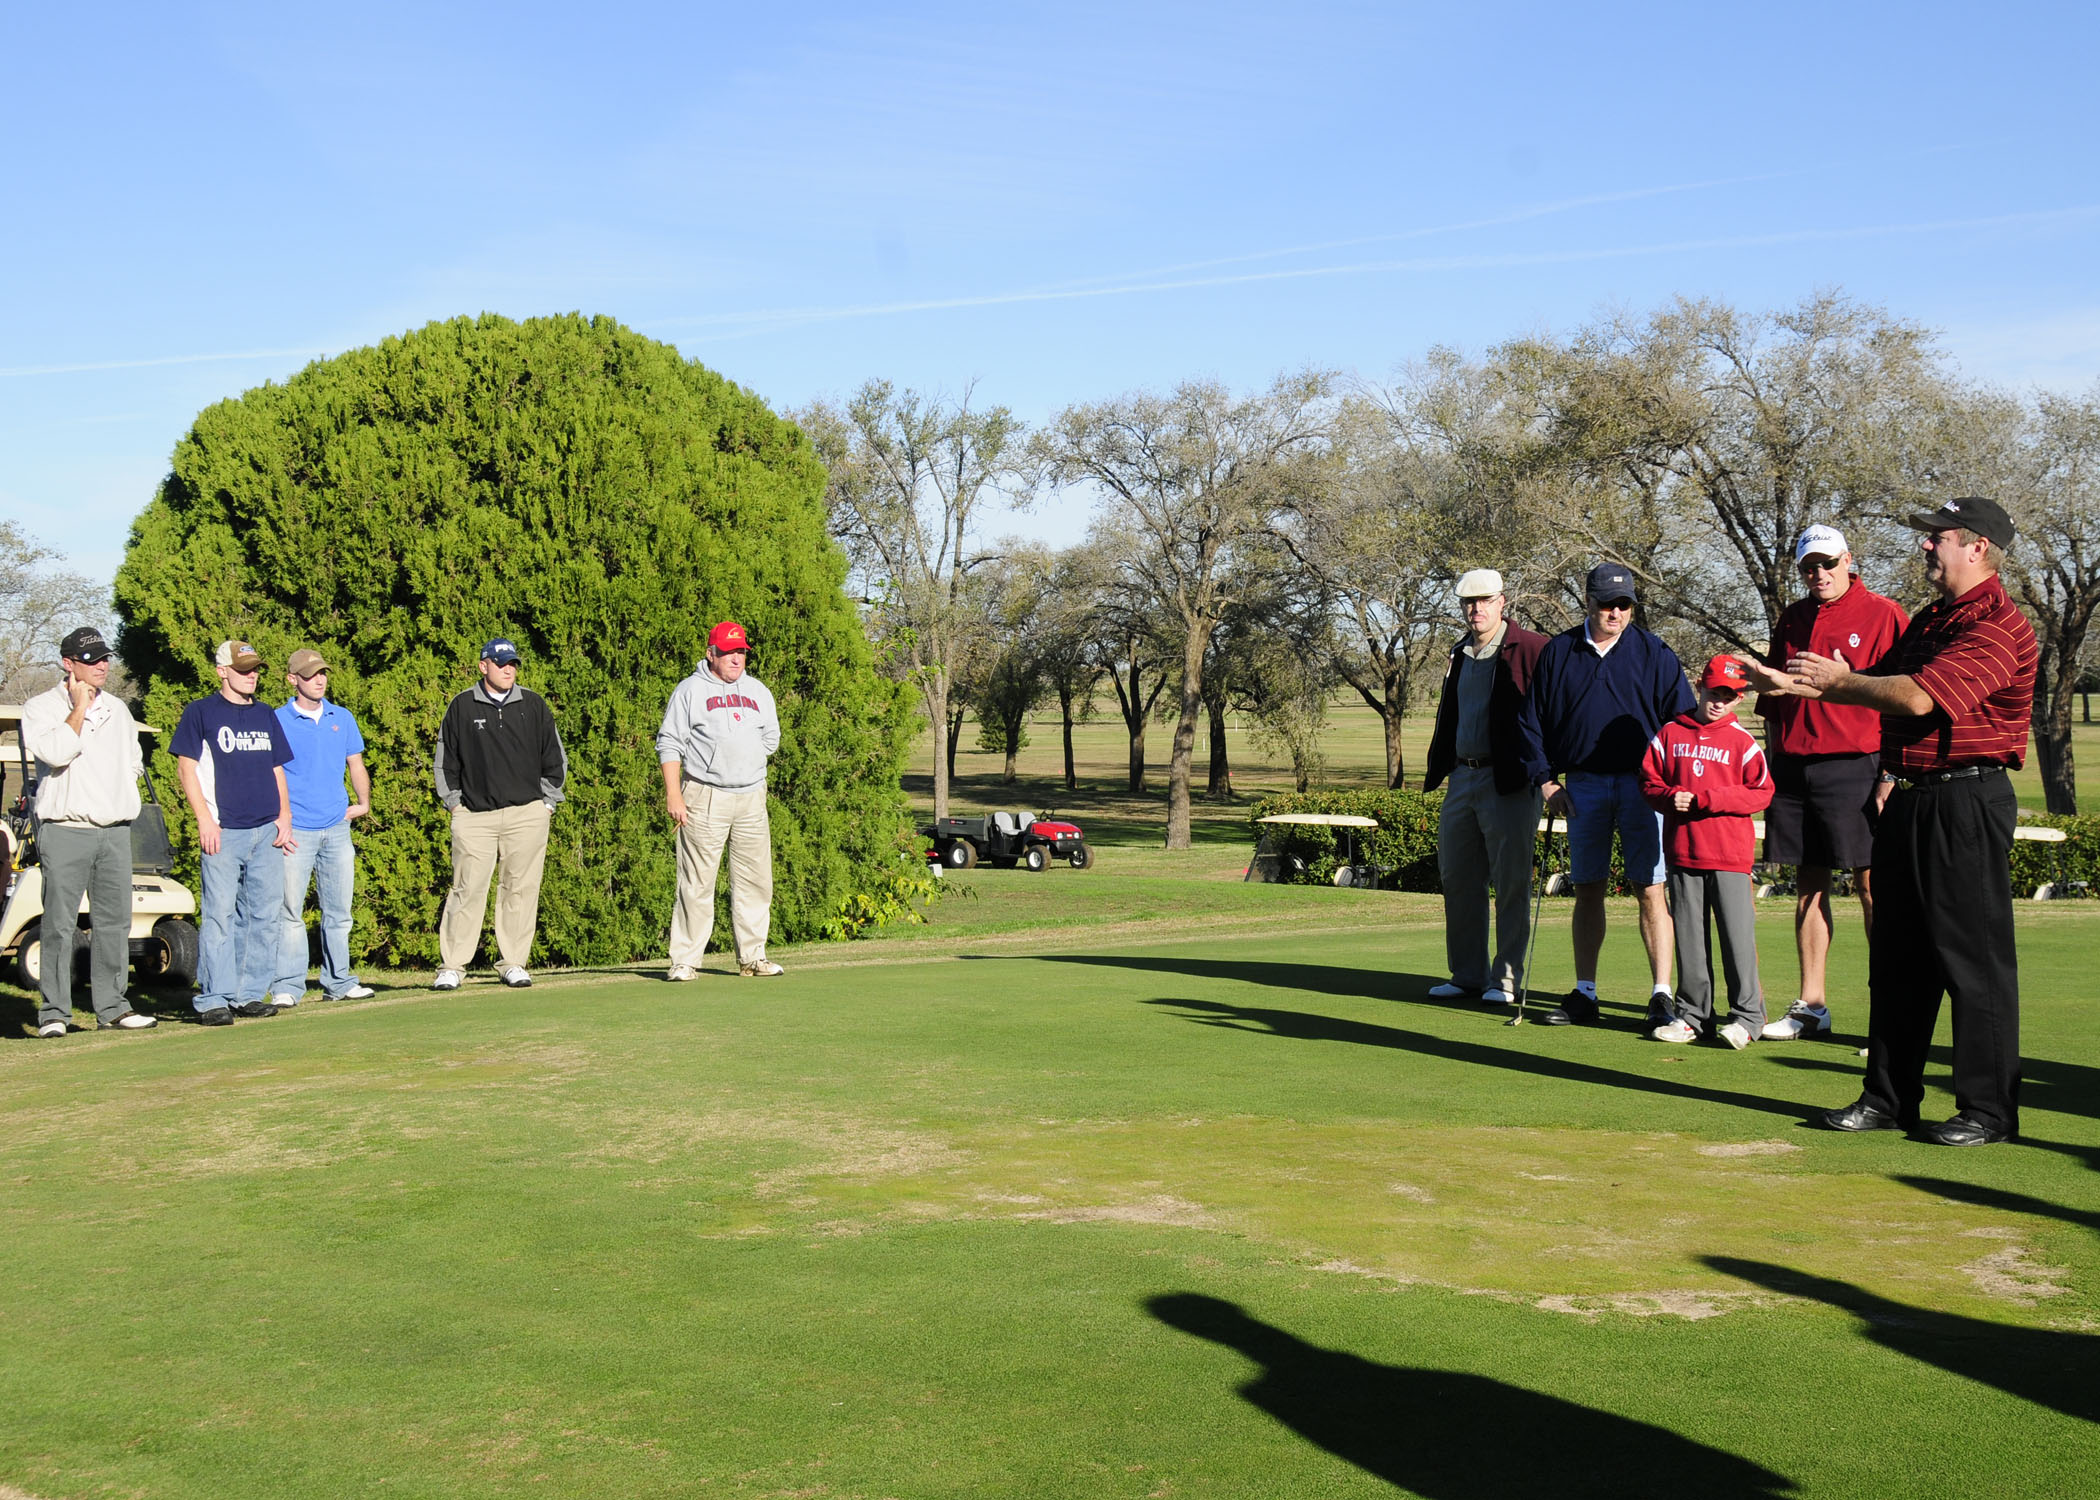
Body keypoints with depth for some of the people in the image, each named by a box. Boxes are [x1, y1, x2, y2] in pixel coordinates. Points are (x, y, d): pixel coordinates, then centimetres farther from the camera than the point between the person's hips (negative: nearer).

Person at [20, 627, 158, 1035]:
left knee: (115, 922, 5)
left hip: (115, 831, 5)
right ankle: (53, 1012, -2)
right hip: (65, 831, -5)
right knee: (60, 924, -6)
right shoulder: (41, 707, 0)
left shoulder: (118, 709, 17)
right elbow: (56, 752, -18)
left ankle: (111, 1007, 12)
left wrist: (123, 799, 11)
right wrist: (79, 707, -12)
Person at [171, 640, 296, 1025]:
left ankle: (250, 994, 12)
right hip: (224, 832, -5)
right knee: (220, 914, -8)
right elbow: (186, 767, -2)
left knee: (264, 915, 5)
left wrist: (284, 815, 8)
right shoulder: (201, 713, 2)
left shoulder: (265, 715, 17)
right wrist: (204, 820, -10)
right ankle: (213, 998, -5)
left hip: (267, 831, 5)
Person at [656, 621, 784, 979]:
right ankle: (684, 960, -1)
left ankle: (752, 958, 12)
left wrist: (745, 768, 11)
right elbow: (669, 743, -4)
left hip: (751, 798, 5)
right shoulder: (690, 690, 1)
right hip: (704, 798, -5)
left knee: (756, 881, 4)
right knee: (697, 882, -6)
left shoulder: (758, 691, 17)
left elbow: (770, 739, 24)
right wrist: (673, 795, -12)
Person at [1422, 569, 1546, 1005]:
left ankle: (1506, 979, 6)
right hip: (1462, 778, 8)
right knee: (1457, 880, 10)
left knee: (1510, 883, -1)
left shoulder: (1530, 649, -6)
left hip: (1508, 783, -8)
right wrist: (1437, 770, 19)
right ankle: (1468, 974, 20)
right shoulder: (1461, 655, 17)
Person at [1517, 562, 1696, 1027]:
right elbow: (1531, 721, 13)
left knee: (1650, 890, -7)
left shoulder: (1654, 653, 3)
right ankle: (1583, 995, 13)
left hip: (1642, 785, -2)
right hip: (1582, 785, 2)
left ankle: (1661, 995, -5)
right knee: (1587, 889, 7)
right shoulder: (1557, 653, 8)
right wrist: (1546, 780, 4)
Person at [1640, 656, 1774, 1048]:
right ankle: (1691, 1012, 17)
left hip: (1729, 856, -3)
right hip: (1682, 853, 3)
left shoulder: (1741, 741, 2)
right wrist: (1671, 797, -10)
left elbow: (1762, 793, -3)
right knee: (1688, 935, 8)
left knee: (1737, 934, -4)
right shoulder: (1670, 734, 9)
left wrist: (1707, 799, -13)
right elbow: (1648, 780, 11)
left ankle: (1747, 1014, 4)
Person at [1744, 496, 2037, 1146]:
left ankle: (1989, 1109, 3)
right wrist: (1791, 683, 12)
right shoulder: (1929, 621, 19)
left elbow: (1917, 697, -22)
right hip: (1908, 798, 10)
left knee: (1975, 959, -4)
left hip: (1967, 801, -10)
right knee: (1897, 955, 11)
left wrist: (1837, 680, -10)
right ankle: (1889, 1097, 18)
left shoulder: (1997, 625, -13)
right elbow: (1878, 684, 21)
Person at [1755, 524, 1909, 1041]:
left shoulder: (1883, 614, -2)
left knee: (1872, 886, -6)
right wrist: (1773, 760, 15)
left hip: (1854, 766, -6)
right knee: (1808, 885, 9)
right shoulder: (1791, 619, 15)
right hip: (1793, 765, 6)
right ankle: (1810, 1006, 14)